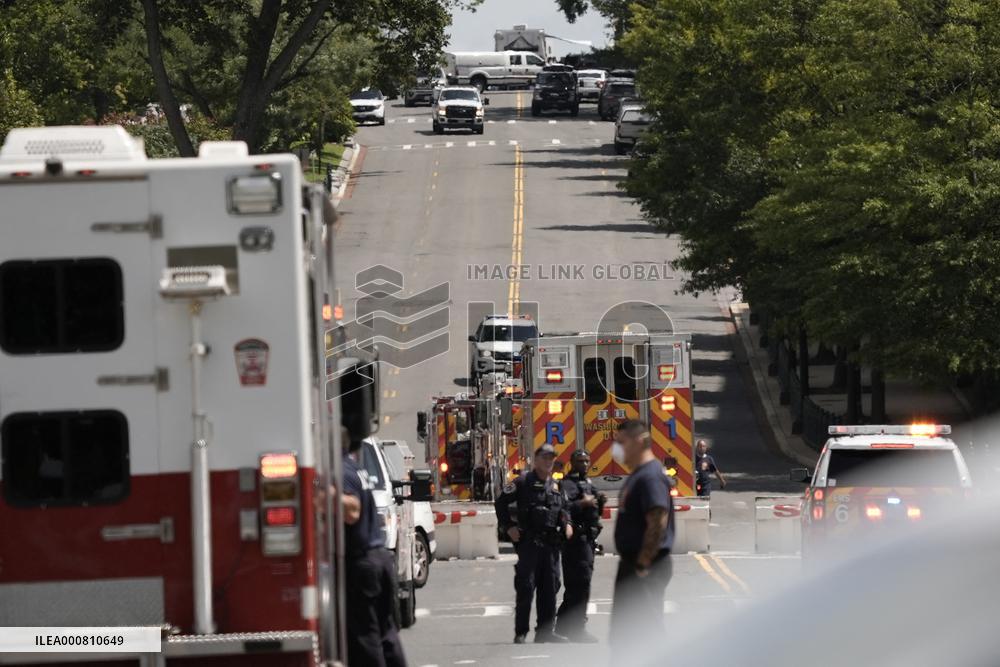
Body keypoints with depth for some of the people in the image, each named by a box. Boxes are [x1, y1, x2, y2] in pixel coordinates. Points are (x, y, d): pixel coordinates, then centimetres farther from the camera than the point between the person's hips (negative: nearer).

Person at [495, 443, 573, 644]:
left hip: (551, 543, 6)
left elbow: (563, 508, 28)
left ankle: (545, 631, 14)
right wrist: (508, 527, -8)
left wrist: (567, 523, 10)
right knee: (526, 588, -7)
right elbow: (501, 503, -2)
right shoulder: (524, 482, -3)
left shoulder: (556, 486, 15)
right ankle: (520, 633, -3)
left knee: (549, 588, 7)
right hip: (528, 542, -6)